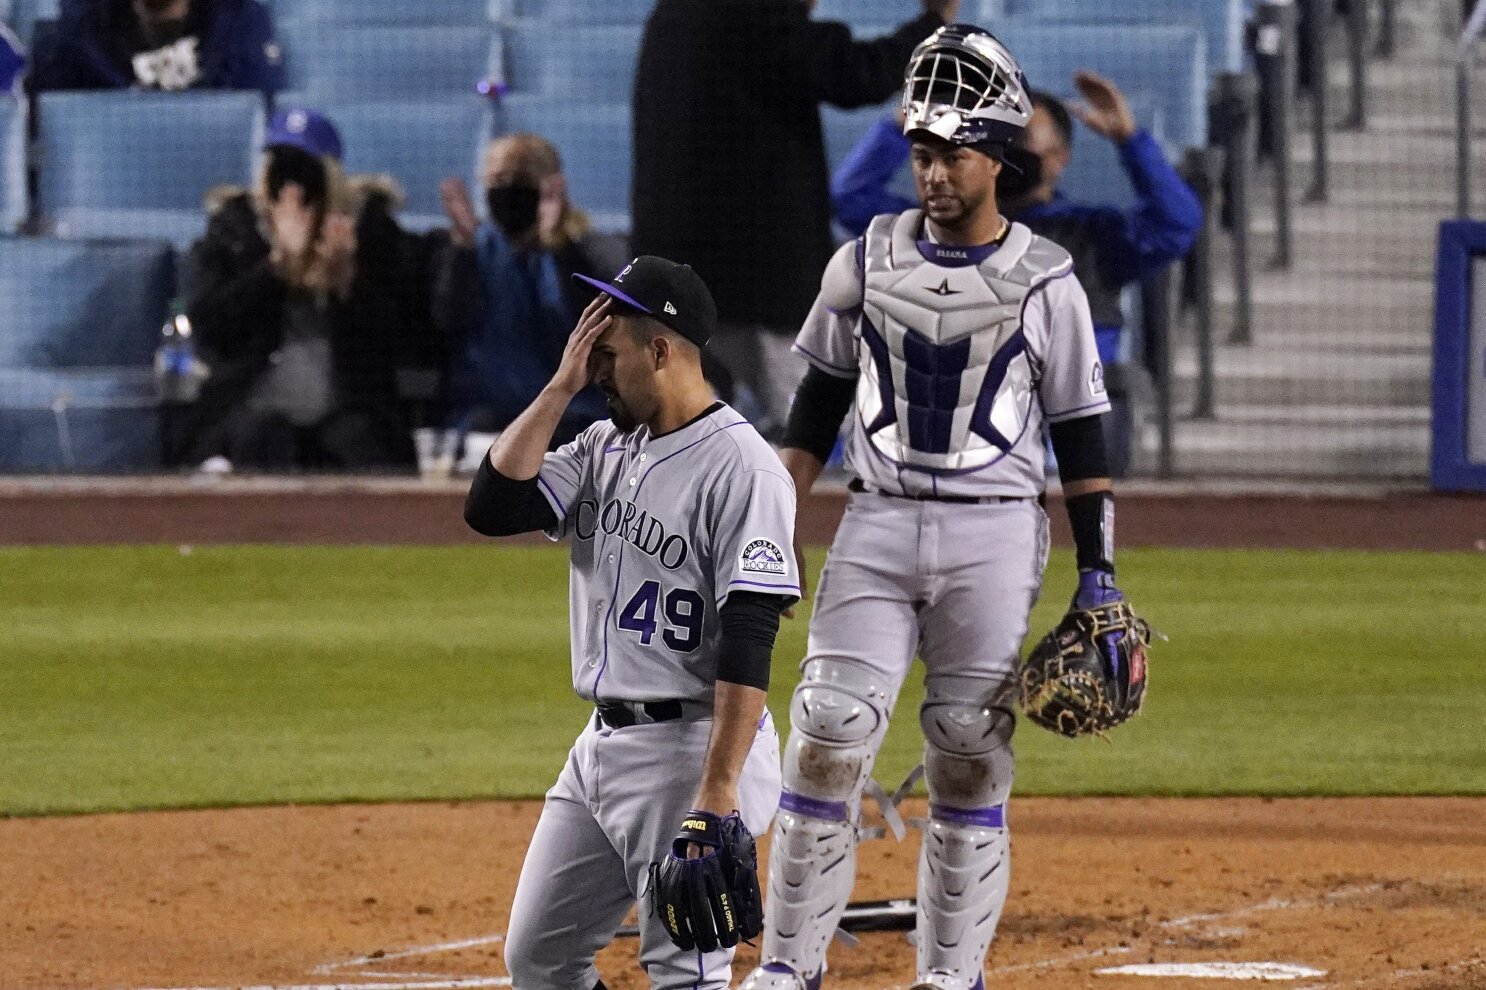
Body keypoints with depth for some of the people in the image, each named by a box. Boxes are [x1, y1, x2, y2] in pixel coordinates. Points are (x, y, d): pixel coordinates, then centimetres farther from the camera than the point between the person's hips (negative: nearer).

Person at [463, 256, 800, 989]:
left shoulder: (739, 467, -15)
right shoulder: (605, 449, 11)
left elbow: (748, 646, -20)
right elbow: (492, 506, 1)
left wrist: (717, 795, -25)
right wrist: (562, 386, -2)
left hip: (690, 749, -9)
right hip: (600, 744, 9)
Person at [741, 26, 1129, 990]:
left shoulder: (1045, 279, -1)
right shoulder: (868, 260, 6)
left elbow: (1082, 437, 2)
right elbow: (819, 406, 13)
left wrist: (1098, 573, -4)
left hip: (995, 536, -2)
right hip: (878, 523, 2)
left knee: (970, 757, -2)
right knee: (827, 737, -7)